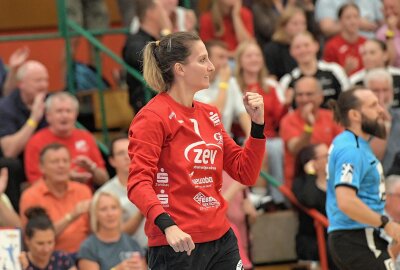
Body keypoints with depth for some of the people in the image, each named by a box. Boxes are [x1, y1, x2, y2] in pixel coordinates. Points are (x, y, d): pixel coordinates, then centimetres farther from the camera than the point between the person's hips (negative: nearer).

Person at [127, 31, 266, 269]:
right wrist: (167, 225, -33)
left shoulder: (210, 115, 13)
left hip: (222, 240, 7)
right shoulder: (152, 117, -9)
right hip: (176, 246, -7)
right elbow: (138, 182, -17)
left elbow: (246, 174, 14)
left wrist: (258, 123, 2)